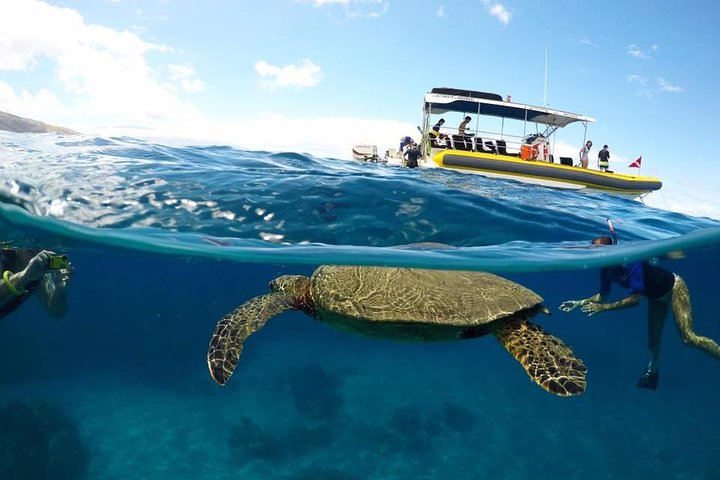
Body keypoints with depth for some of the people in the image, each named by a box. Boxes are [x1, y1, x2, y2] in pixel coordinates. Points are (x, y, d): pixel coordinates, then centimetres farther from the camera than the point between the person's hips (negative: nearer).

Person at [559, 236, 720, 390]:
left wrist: (603, 307, -41)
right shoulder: (606, 268, -18)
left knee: (688, 338, -13)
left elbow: (635, 298, -40)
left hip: (674, 288, -7)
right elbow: (603, 294, -5)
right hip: (656, 296, 7)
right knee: (653, 340, 14)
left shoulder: (630, 261, -39)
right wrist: (580, 302, -17)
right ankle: (652, 370, 37)